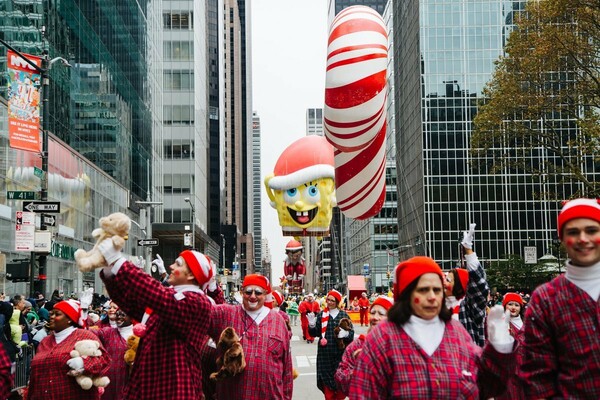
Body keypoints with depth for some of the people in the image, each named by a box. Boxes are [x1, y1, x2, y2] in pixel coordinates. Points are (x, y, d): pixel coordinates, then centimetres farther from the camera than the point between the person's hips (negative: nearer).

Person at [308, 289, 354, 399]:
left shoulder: (343, 315, 4)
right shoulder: (321, 315, 5)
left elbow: (351, 333, 1)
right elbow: (314, 333, 2)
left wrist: (346, 333, -20)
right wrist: (312, 325, -17)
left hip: (340, 352, 0)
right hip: (325, 353, 0)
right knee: (327, 378, 3)